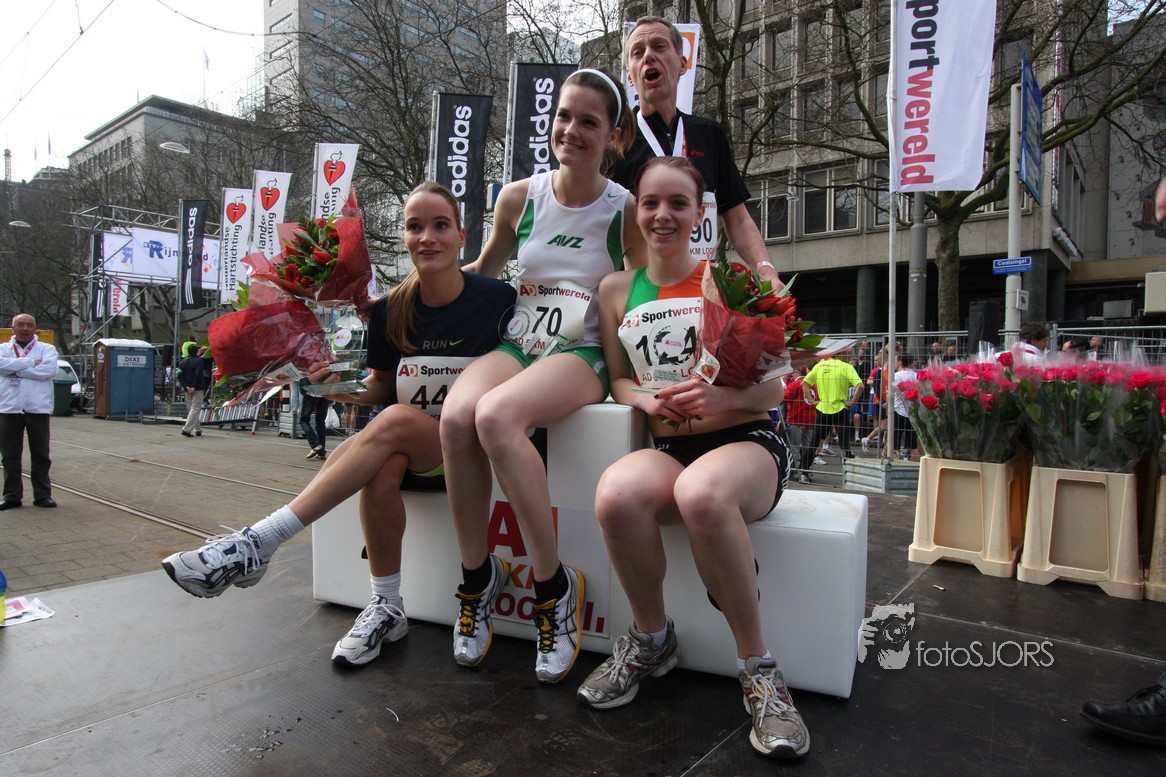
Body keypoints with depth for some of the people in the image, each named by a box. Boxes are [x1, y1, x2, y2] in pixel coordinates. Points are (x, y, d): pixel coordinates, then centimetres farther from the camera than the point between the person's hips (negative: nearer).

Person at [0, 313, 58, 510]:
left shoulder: (46, 349, 6)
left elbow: (48, 370, -14)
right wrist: (31, 363, -12)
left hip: (38, 409, -2)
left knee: (41, 456, 4)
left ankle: (42, 495, 12)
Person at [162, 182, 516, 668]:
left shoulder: (496, 299, -6)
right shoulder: (390, 310, 4)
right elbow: (382, 386, 14)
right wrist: (339, 387, -5)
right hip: (409, 452, 3)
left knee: (395, 421, -33)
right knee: (382, 468, -33)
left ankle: (256, 543, -28)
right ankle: (386, 608, -12)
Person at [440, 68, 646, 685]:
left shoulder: (625, 212, 1)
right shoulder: (518, 198, 9)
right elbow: (482, 271, 25)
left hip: (582, 355, -3)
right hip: (516, 344, 3)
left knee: (495, 414, -35)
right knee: (457, 414, -31)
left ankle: (553, 585, -19)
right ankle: (477, 572, -10)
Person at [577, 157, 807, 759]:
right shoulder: (617, 291, 12)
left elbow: (772, 389, 3)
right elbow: (618, 378, 18)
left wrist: (723, 396, -19)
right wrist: (648, 399, -5)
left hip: (747, 442, -2)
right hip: (667, 449, 3)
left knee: (700, 492, -39)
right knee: (616, 494, -34)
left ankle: (757, 667, -16)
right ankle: (651, 641, -3)